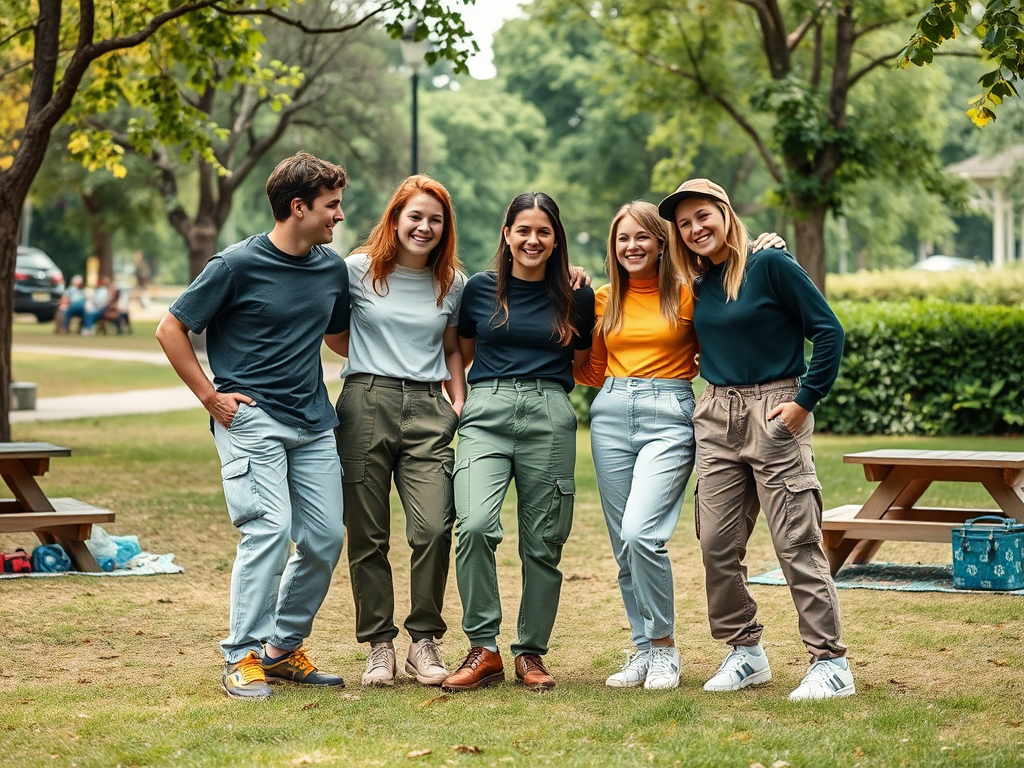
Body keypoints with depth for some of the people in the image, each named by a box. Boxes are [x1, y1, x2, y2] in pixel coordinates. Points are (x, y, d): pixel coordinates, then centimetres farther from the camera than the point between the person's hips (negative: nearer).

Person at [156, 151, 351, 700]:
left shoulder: (333, 268, 9)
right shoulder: (238, 265, -8)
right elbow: (171, 330, -2)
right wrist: (210, 395, -5)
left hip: (313, 422, 6)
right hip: (250, 418, -6)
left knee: (325, 539, 2)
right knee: (270, 527, -17)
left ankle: (283, 648, 19)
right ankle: (242, 658, -9)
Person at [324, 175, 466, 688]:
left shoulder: (452, 282, 12)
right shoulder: (358, 269, 4)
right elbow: (337, 336, 17)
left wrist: (459, 400, 11)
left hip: (427, 410, 1)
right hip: (366, 402, -1)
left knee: (433, 528, -14)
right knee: (367, 534, 1)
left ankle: (424, 641, 2)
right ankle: (378, 644, 13)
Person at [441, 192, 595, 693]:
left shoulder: (575, 298, 10)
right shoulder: (480, 289, 10)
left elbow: (583, 364, 21)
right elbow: (461, 353, 22)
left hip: (549, 417, 1)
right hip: (486, 413, -1)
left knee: (543, 542, 2)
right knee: (475, 525, -21)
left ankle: (531, 652, 16)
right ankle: (483, 649, -11)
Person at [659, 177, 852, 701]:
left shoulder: (770, 264, -8)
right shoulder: (698, 284, 11)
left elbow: (828, 331, -9)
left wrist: (805, 400, -12)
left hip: (775, 412, -7)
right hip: (716, 417, 7)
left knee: (796, 542, -7)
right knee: (717, 545, 4)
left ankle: (831, 663, -2)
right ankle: (745, 652, 19)